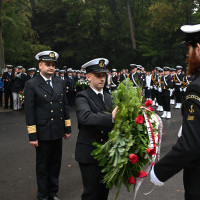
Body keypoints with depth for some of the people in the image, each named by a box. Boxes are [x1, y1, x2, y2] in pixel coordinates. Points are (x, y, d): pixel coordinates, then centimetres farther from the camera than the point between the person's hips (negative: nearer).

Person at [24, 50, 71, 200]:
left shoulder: (60, 83, 7)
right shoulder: (31, 85, -8)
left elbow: (65, 106, 11)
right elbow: (29, 112, -10)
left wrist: (68, 128, 9)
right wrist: (32, 136, -12)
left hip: (58, 131, 5)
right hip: (43, 133, -5)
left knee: (56, 163, 15)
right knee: (43, 165, 10)